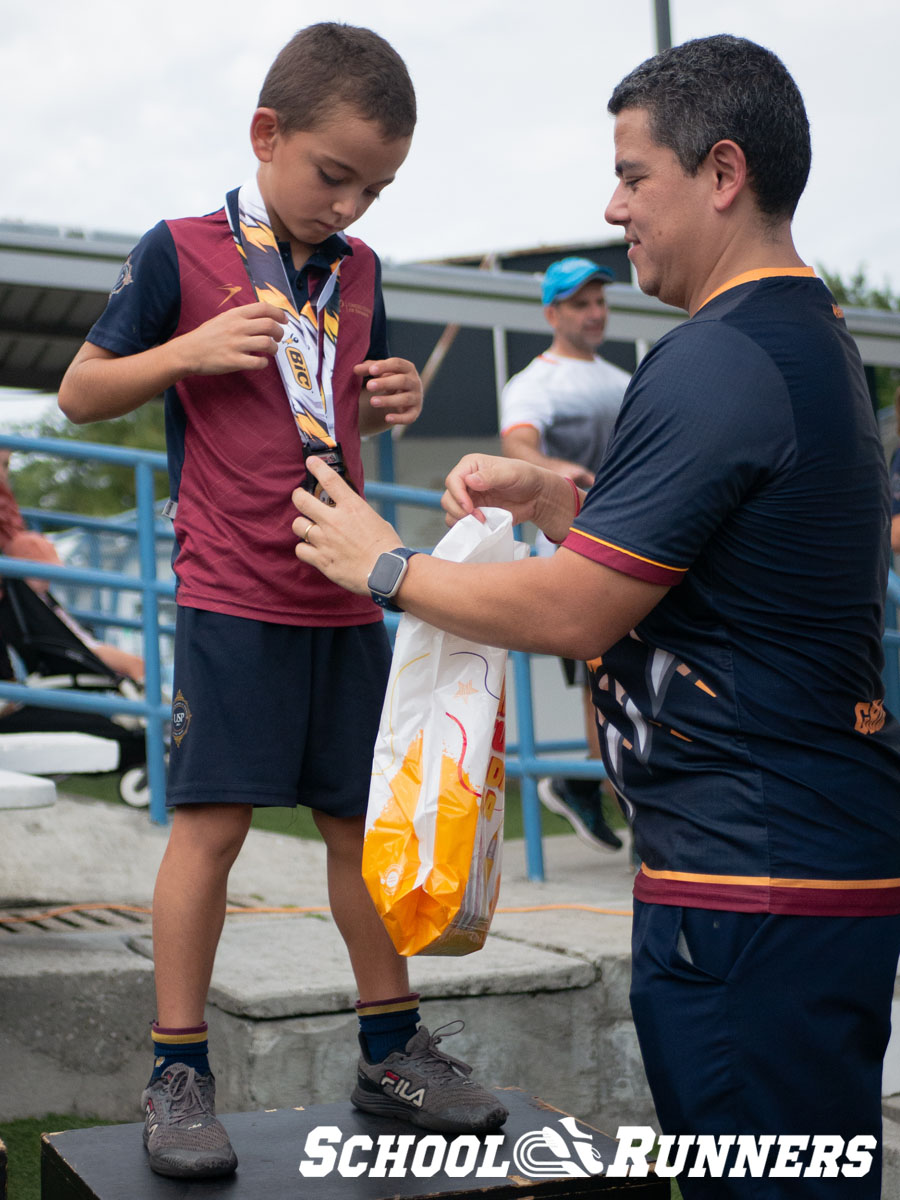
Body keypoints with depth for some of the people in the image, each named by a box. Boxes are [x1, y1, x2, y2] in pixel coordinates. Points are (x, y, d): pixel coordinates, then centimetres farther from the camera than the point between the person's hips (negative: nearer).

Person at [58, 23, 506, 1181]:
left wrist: (396, 401, 3)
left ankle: (391, 1049, 23)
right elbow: (80, 392, 1)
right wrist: (189, 351, -15)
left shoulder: (359, 270, 11)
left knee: (364, 816, 10)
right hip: (232, 598, -5)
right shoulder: (181, 252, -4)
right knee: (212, 820, -6)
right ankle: (177, 1073, 6)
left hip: (345, 599, 5)